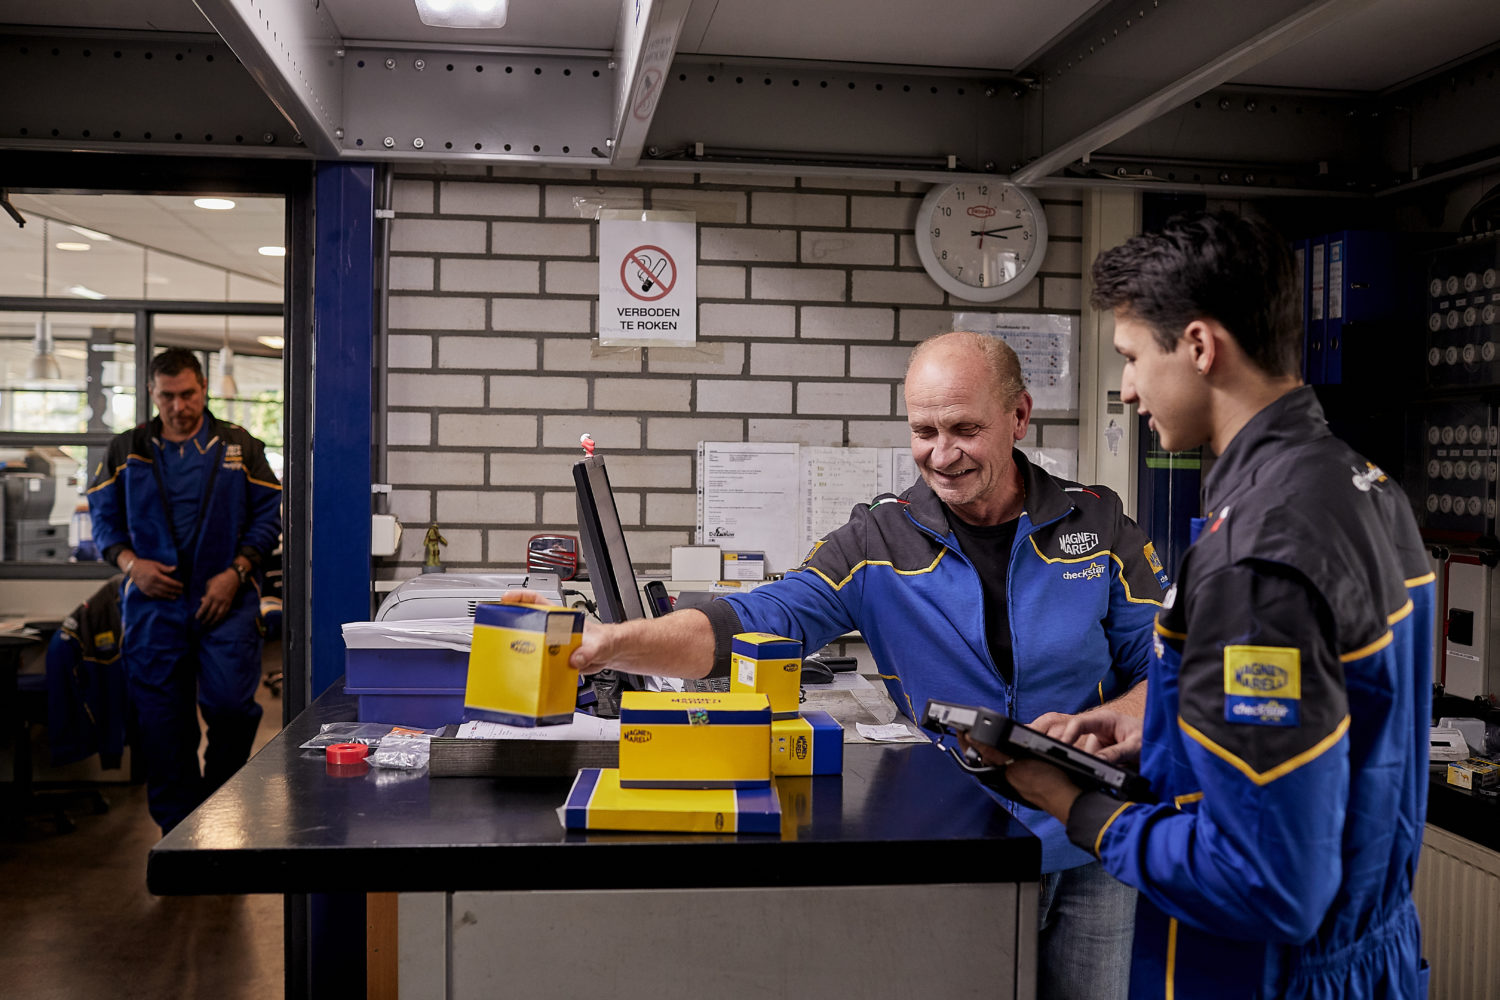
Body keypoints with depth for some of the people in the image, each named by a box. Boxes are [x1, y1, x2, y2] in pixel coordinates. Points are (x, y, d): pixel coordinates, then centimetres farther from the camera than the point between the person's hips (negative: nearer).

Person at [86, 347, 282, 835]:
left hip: (225, 600, -2)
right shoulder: (126, 451, 11)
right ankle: (177, 827, 17)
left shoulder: (239, 447, 7)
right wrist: (131, 563, -4)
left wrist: (235, 573, -7)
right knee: (160, 721, 4)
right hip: (153, 602, 2)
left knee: (229, 703, -13)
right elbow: (104, 516, 14)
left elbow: (268, 515, 4)